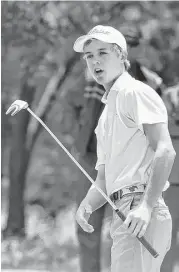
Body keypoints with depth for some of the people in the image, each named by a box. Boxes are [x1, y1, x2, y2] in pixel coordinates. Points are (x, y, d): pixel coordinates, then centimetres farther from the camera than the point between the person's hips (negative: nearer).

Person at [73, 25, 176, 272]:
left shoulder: (135, 92, -2)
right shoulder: (106, 115, 27)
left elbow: (165, 151, -15)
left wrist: (146, 206, -26)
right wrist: (86, 206, 3)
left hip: (142, 216, -10)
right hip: (123, 213, 10)